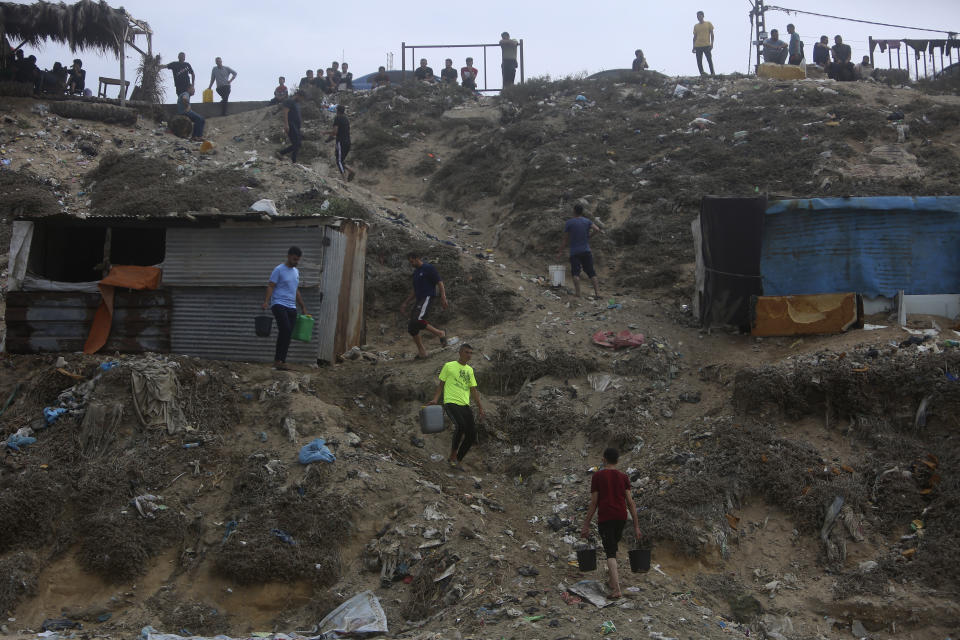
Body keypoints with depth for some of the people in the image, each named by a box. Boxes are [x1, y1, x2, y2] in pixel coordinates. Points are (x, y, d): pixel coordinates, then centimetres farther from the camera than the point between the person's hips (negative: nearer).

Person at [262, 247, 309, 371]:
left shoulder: (296, 272, 19)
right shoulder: (279, 270, -3)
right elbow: (271, 286, -8)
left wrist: (303, 307, 25)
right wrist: (266, 301, -23)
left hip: (292, 308, 7)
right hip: (279, 305, -7)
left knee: (287, 334, 2)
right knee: (286, 330, -23)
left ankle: (281, 361, 5)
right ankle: (278, 360, -18)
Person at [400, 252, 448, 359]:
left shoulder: (429, 268, -4)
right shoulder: (415, 272, 21)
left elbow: (440, 283, -10)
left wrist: (443, 298, -21)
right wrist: (405, 303, 27)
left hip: (428, 297, -9)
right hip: (419, 300, 9)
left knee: (418, 320, -29)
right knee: (411, 328, 1)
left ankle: (440, 333, -14)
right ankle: (421, 352, 8)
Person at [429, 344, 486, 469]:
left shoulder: (470, 370, 19)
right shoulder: (449, 366, 4)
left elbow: (473, 390, 21)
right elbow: (441, 384, 7)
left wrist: (480, 407, 14)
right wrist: (435, 400, -7)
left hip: (465, 405, 6)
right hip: (451, 402, -6)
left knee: (472, 435, -4)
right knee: (460, 425, -31)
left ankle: (457, 461, 11)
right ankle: (453, 455, -13)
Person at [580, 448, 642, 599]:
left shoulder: (597, 476, -2)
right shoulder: (624, 477, 5)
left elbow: (593, 503, -4)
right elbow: (630, 502, 0)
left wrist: (586, 525, 1)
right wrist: (636, 526, 2)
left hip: (604, 518, -3)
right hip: (621, 517, 3)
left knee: (610, 553, -6)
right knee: (614, 543, 28)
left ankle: (617, 589, -18)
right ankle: (613, 572, 42)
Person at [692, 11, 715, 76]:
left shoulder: (708, 24, 7)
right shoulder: (695, 26, 13)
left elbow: (712, 34, 5)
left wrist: (712, 44, -6)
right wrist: (694, 47, 8)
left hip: (706, 45, -3)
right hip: (698, 46, 3)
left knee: (709, 60, -8)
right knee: (699, 62, -3)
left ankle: (712, 73, -4)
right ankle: (702, 74, 2)